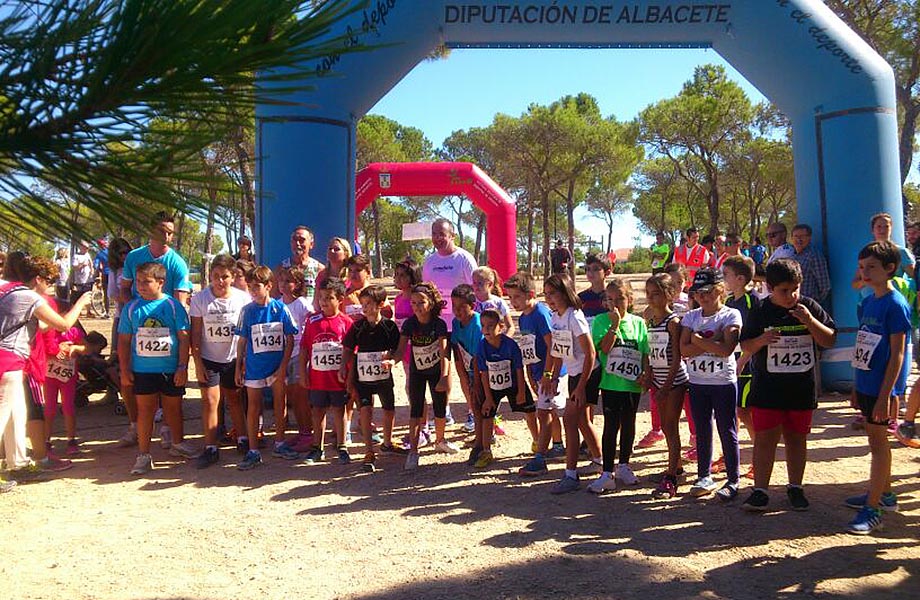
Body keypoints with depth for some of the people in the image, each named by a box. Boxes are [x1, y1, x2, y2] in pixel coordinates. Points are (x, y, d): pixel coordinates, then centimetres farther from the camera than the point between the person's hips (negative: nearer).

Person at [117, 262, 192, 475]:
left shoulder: (173, 306, -5)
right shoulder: (131, 308, 0)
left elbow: (183, 338, -4)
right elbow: (124, 341, 4)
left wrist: (182, 367, -8)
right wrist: (124, 369, 1)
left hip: (171, 369, 0)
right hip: (142, 370, 1)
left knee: (173, 407, 15)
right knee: (145, 409, 5)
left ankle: (178, 443, 35)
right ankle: (144, 455, 14)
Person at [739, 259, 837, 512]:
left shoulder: (809, 307, 0)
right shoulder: (760, 312, -4)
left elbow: (830, 341, -2)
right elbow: (745, 347, 0)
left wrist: (810, 321, -17)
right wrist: (762, 340, -21)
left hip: (802, 389, 2)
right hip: (767, 389, -1)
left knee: (797, 439, 13)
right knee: (765, 439, -1)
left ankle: (795, 487, 27)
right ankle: (760, 490, 5)